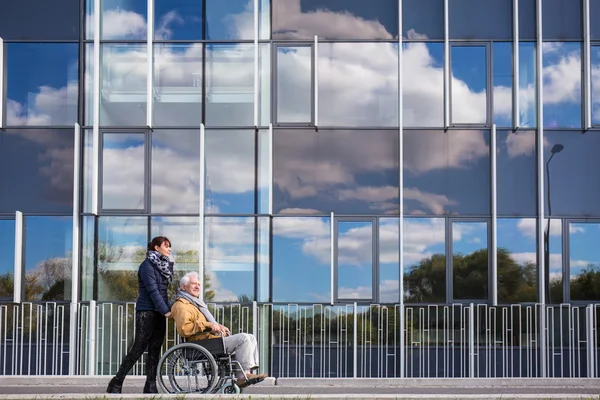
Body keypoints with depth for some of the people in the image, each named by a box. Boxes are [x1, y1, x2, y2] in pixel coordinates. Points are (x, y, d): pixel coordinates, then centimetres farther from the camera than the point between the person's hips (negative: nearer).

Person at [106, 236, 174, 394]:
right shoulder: (147, 265, -9)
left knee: (155, 350, 4)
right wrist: (166, 310, -20)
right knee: (138, 348, -7)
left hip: (159, 313, 8)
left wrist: (167, 309, 5)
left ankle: (151, 385, 5)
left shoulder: (163, 265, 15)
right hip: (146, 311, -8)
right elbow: (152, 290, -16)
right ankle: (116, 382, 2)